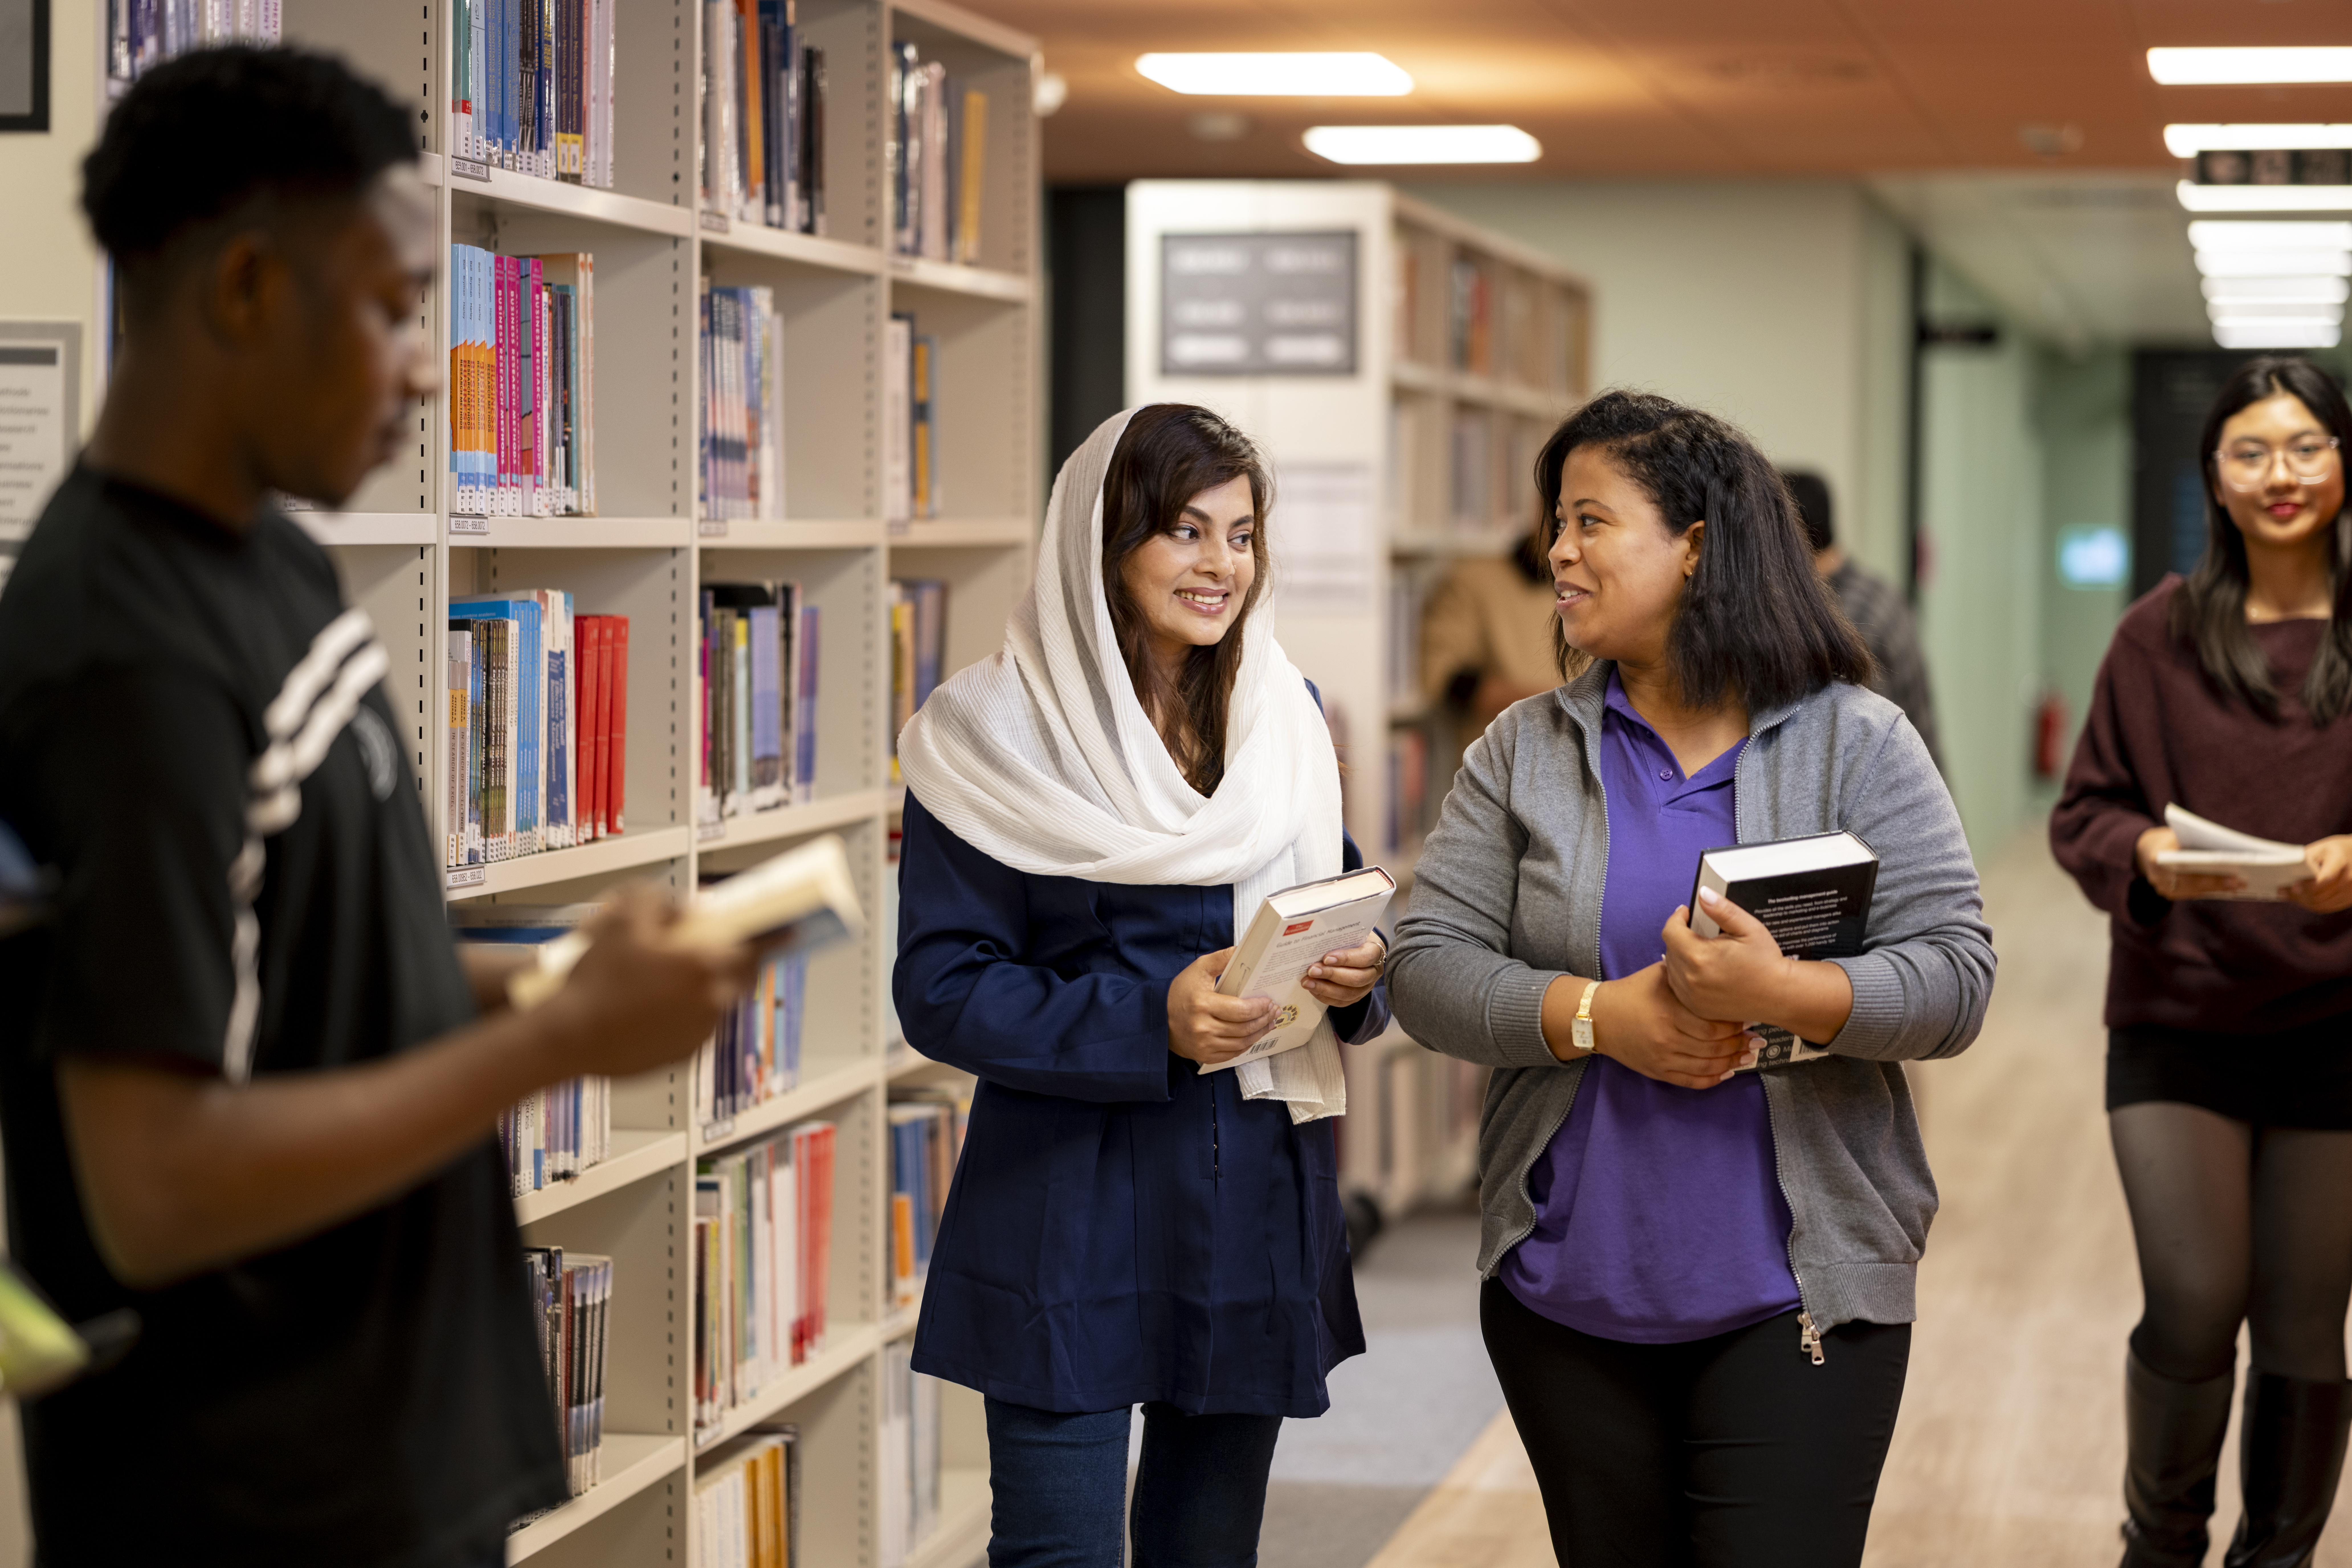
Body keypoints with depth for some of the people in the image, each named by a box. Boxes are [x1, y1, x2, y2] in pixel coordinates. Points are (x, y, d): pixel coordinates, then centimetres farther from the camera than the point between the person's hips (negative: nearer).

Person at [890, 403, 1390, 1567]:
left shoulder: (1286, 715, 9)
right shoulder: (994, 735, -7)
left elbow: (1339, 911, 17)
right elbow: (941, 990, -11)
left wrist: (1354, 977, -7)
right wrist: (1149, 1019, -22)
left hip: (1259, 1208, 5)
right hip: (1071, 1220, -5)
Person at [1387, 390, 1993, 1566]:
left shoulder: (1859, 743, -2)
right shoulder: (1523, 752, 5)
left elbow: (1955, 978, -9)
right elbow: (1426, 967, -2)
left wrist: (1782, 996, -26)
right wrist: (1595, 1016, -17)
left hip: (1796, 1300, -2)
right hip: (1567, 1292, 3)